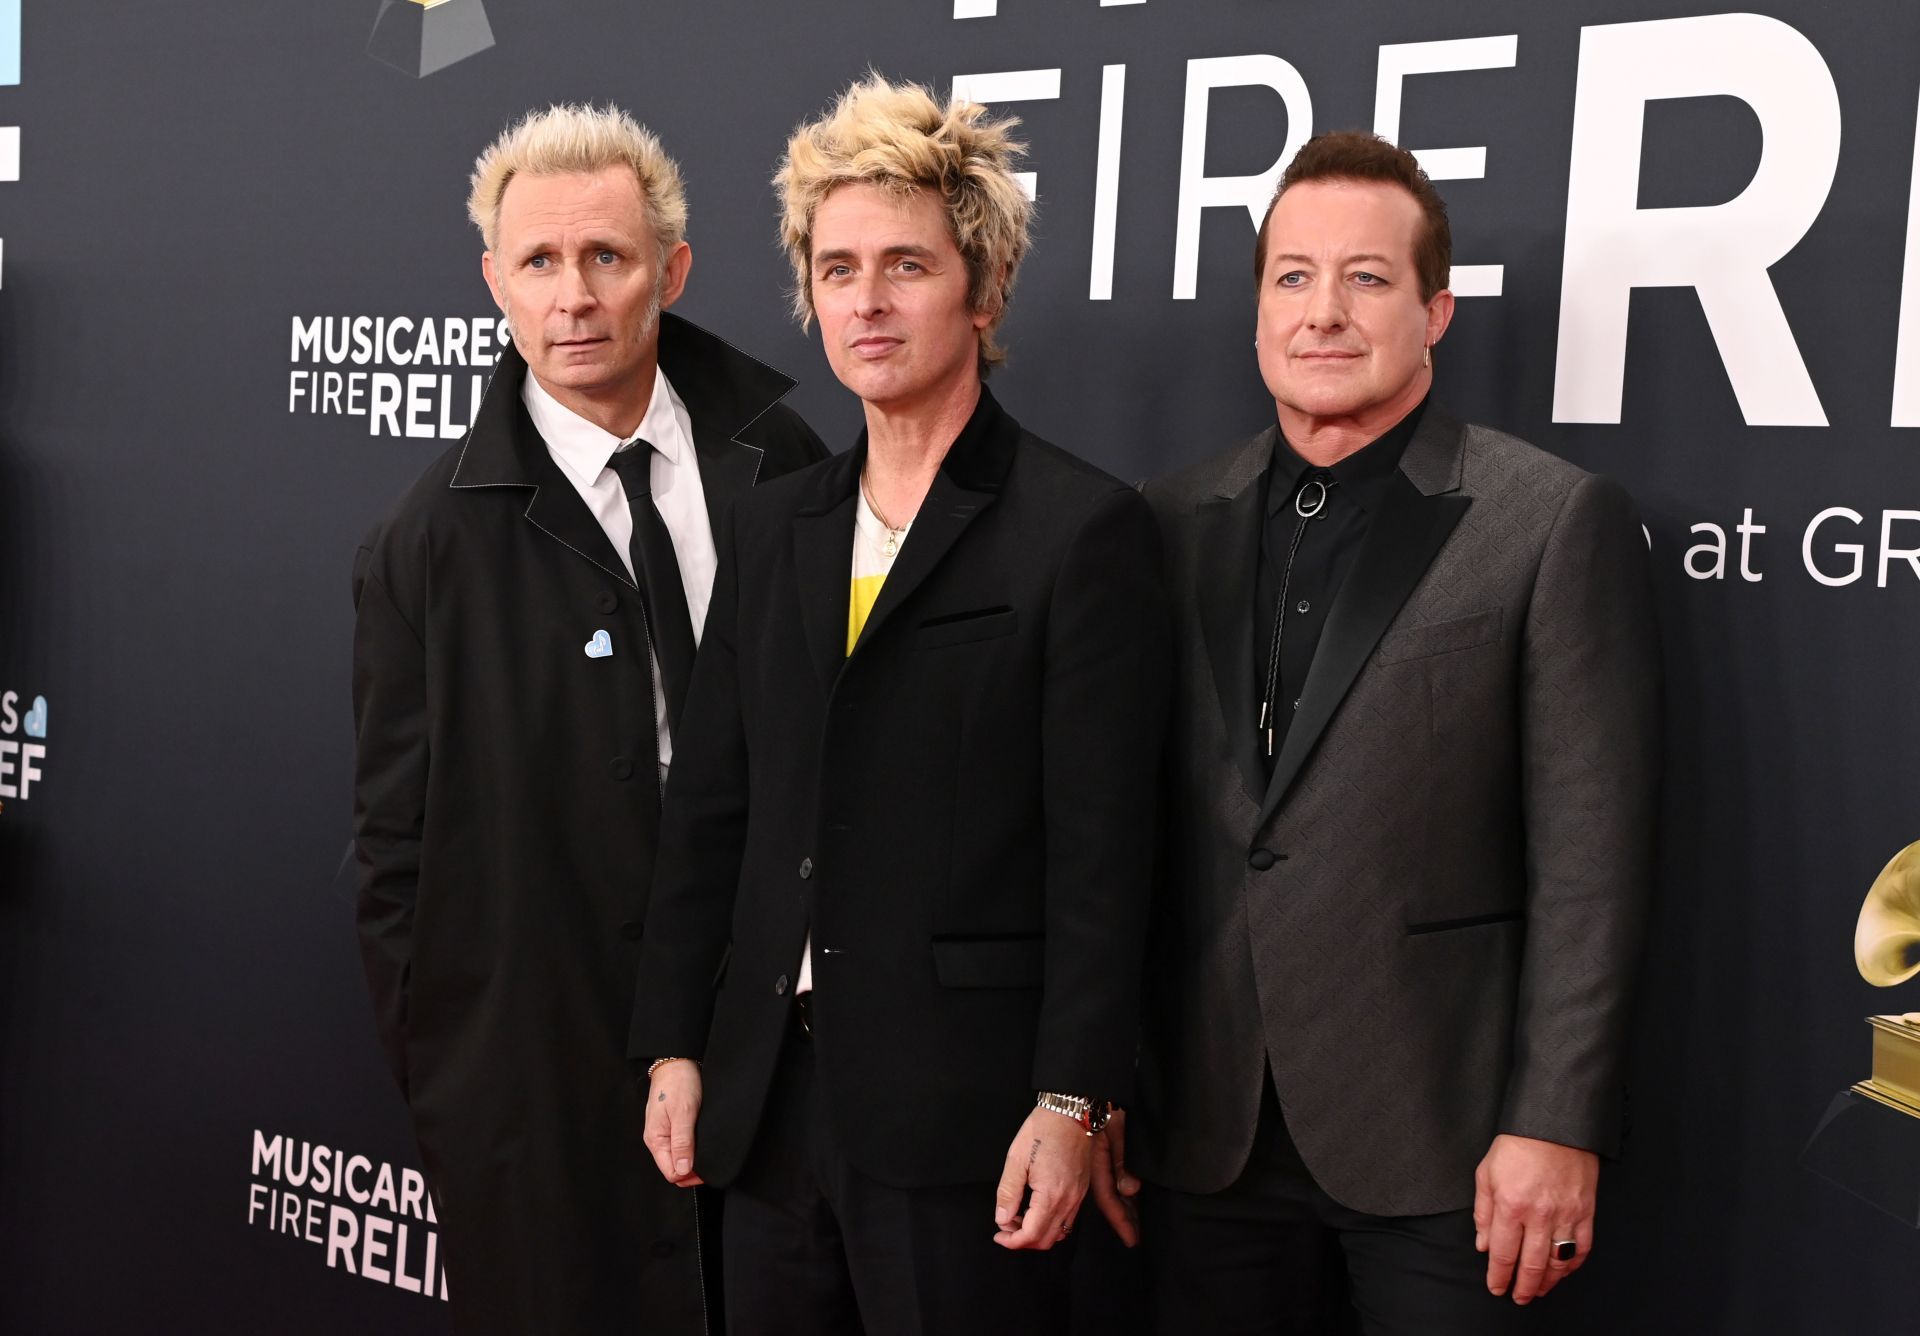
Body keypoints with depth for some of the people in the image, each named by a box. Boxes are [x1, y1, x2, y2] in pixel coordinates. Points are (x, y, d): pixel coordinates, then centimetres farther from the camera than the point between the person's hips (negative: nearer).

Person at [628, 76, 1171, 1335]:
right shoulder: (772, 528, 11)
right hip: (772, 1095, 6)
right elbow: (712, 806, 12)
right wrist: (675, 1046, 9)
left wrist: (1071, 1105, -13)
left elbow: (1102, 851, -11)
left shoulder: (1084, 528, -8)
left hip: (962, 1110, -5)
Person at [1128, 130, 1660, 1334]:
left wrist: (1556, 1126, -11)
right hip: (1208, 1138, 4)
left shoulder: (1558, 522, -5)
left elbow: (1592, 859, -8)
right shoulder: (1175, 525, 7)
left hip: (1436, 1143, -3)